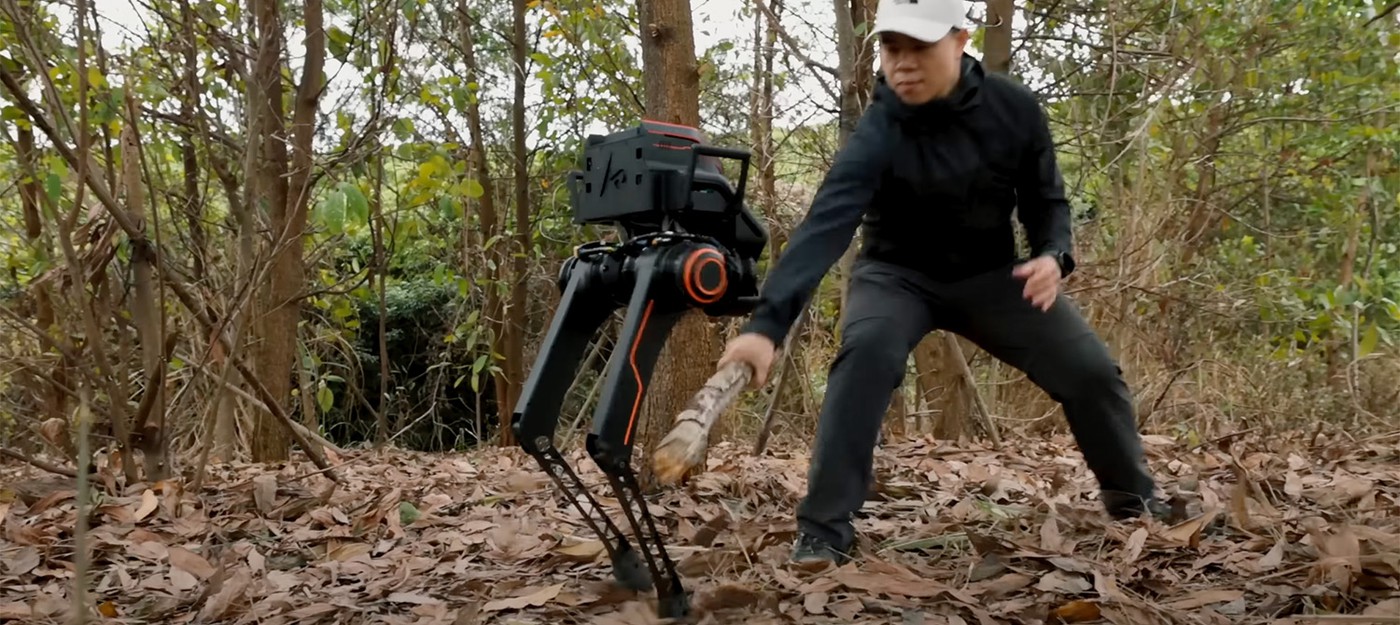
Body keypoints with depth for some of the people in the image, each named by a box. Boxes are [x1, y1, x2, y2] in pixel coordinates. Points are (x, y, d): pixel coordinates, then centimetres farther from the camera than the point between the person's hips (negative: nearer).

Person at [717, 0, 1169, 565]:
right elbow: (824, 224, -41)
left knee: (1090, 369, -4)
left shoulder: (1015, 108, -16)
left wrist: (1052, 255, -25)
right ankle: (824, 528, -26)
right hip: (898, 273, -3)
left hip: (991, 272, 3)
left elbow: (1045, 200, -1)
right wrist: (767, 322, -55)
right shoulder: (878, 133, -28)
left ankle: (1134, 497, 24)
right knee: (867, 351, -34)